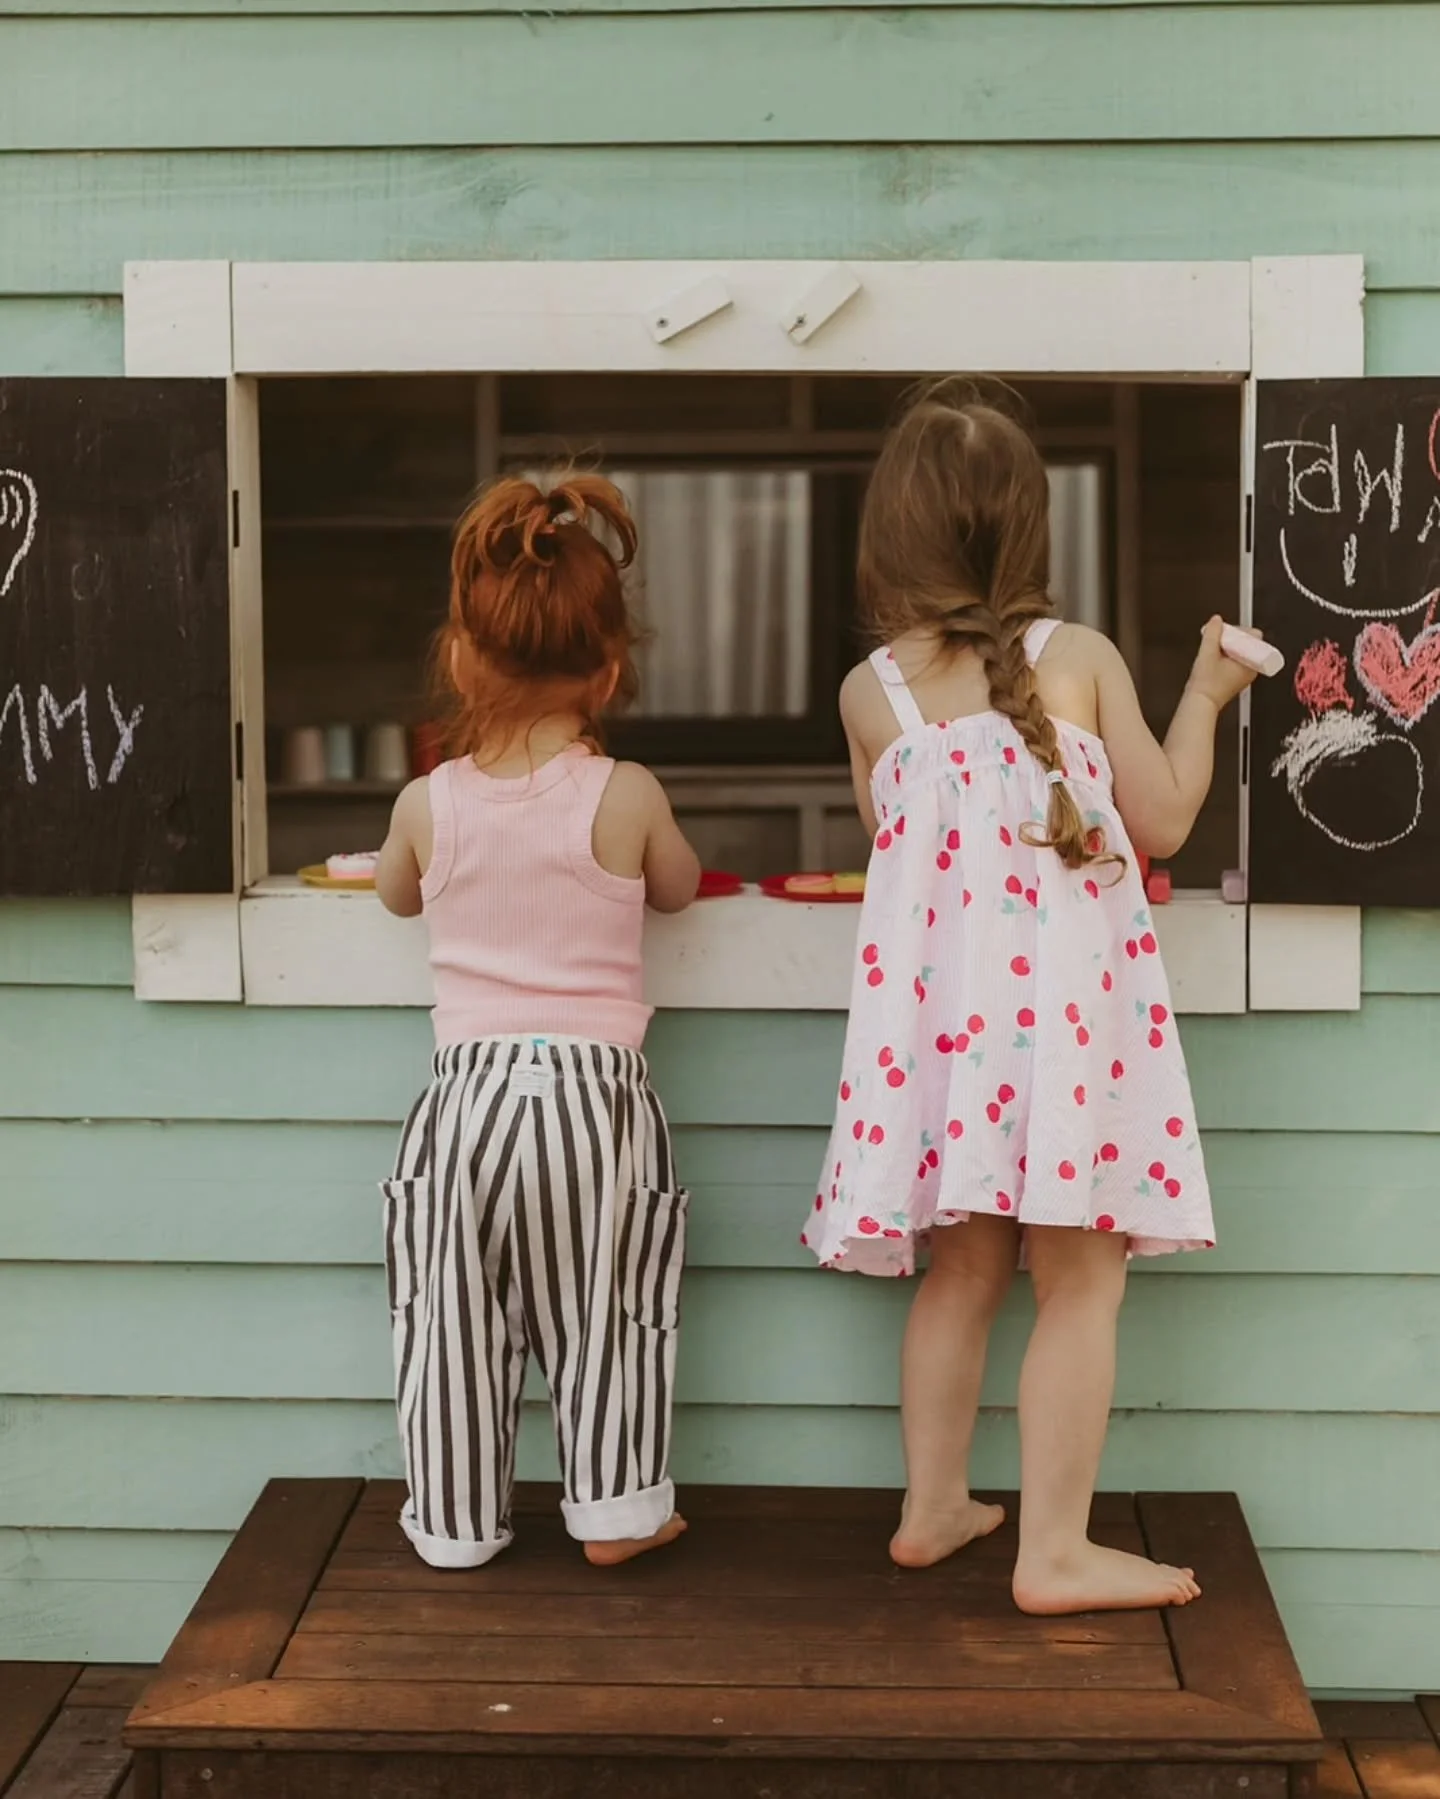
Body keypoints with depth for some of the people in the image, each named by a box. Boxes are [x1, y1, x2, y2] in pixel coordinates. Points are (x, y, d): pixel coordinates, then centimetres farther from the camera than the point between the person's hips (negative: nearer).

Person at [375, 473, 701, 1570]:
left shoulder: (429, 803, -5)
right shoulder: (627, 797, -10)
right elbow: (678, 889, 10)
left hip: (471, 1084, 1)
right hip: (597, 1088, -1)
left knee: (456, 1316, 13)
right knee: (607, 1314, 13)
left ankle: (457, 1521, 22)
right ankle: (612, 1510, 21)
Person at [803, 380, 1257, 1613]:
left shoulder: (871, 693, 1)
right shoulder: (1082, 659, -4)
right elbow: (1163, 823, 3)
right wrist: (1204, 700, 16)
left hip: (938, 1015, 4)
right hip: (1065, 1008, -3)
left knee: (963, 1269, 18)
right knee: (1079, 1281, 4)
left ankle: (934, 1509, 27)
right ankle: (1055, 1550, 6)